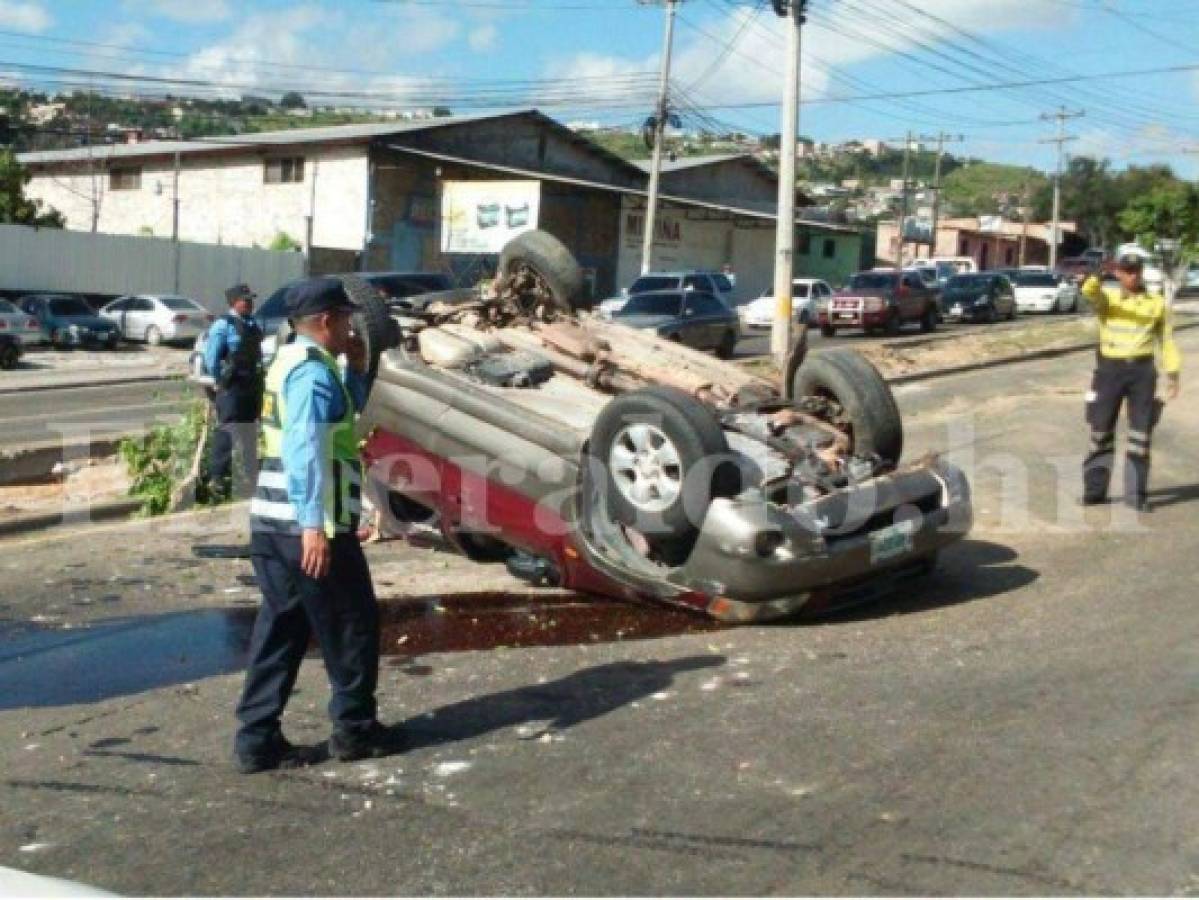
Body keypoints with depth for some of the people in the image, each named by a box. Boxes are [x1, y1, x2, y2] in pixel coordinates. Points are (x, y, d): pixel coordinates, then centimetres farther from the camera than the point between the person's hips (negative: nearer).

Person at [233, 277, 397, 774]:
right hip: (309, 527, -9)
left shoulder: (293, 364, 18)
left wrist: (355, 370, 16)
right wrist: (315, 525, -29)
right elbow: (306, 450, -24)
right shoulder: (313, 372, -14)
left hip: (270, 523, 9)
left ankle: (257, 738, 12)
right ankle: (355, 730, 17)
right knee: (352, 626, 5)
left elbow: (345, 414, 30)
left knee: (280, 628, 12)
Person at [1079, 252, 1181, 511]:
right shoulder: (1107, 297, 2)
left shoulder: (1157, 303, 8)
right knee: (1101, 432, 3)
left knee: (1141, 434, 1)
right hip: (1110, 368, -1)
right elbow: (1089, 293, -22)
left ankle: (1136, 493, 8)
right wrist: (1096, 275, -42)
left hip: (1142, 370, 1)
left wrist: (1173, 373, 3)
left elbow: (1167, 340, 11)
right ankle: (1094, 490, 12)